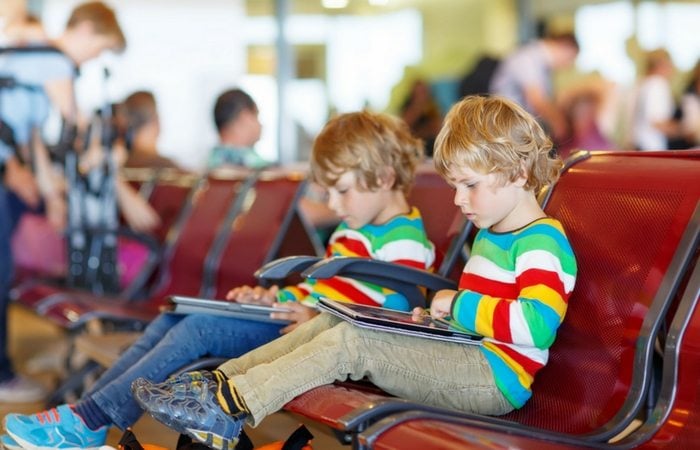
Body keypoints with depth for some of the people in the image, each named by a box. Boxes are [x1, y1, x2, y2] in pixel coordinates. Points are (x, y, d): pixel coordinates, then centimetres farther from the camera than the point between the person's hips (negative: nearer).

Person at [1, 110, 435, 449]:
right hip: (296, 316, 11)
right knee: (174, 317, 1)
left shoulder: (405, 243, -11)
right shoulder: (353, 229, 22)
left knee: (201, 328, -22)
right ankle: (85, 411, -5)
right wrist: (274, 296, 13)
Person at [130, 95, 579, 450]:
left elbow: (538, 323, -29)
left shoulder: (541, 242, -12)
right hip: (466, 356, 10)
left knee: (351, 341, -23)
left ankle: (233, 406, -23)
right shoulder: (492, 233, 21)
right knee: (329, 322, -1)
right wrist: (440, 312, 13)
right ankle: (219, 383, -10)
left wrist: (459, 304, -19)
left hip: (496, 376, -10)